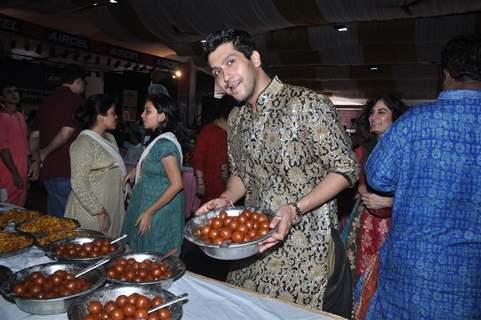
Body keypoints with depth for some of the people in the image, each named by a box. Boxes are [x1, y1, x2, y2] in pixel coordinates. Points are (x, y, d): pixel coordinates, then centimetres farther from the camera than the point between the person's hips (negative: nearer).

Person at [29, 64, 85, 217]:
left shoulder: (47, 101, 14)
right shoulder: (75, 99, -9)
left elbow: (34, 135, 15)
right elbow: (67, 132, -19)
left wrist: (37, 160, 19)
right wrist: (46, 152, -6)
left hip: (47, 170, 7)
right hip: (66, 170, -7)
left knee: (55, 218, 18)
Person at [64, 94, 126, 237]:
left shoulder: (109, 138, 10)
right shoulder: (84, 143, -17)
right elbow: (78, 184, -22)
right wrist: (99, 211, -21)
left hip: (113, 208, 8)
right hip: (90, 213, -8)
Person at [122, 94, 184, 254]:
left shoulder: (165, 143, -22)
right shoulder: (157, 139, 7)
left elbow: (176, 184, -25)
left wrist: (149, 212, -21)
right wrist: (137, 170, 8)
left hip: (160, 215, -9)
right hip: (149, 207, 9)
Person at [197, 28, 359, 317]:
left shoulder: (308, 104, -15)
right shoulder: (237, 118, 8)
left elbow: (346, 168, -12)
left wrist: (295, 209, -24)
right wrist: (226, 198, -3)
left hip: (310, 253, -6)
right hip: (252, 250, 6)